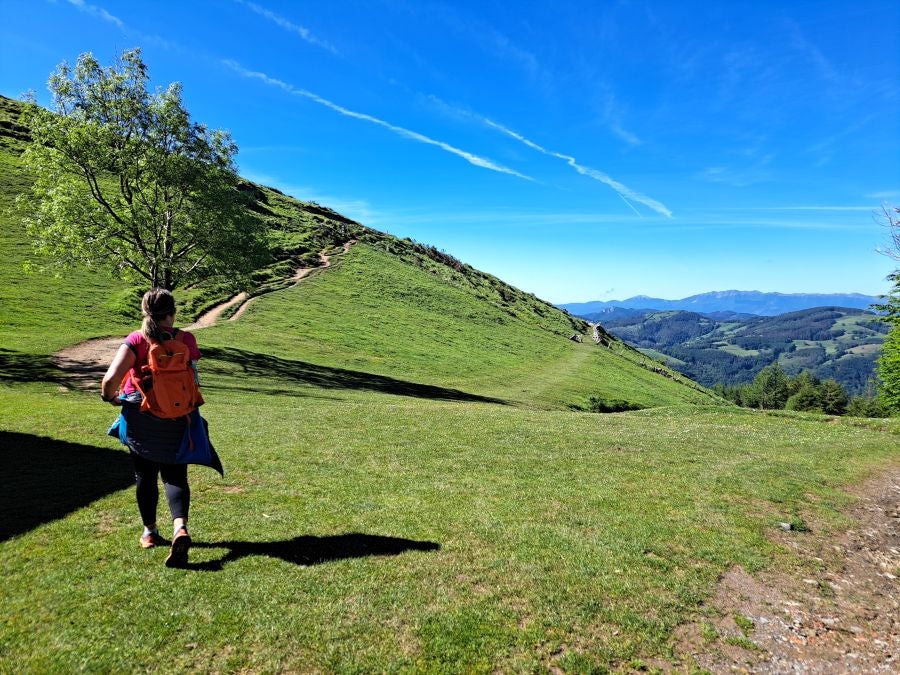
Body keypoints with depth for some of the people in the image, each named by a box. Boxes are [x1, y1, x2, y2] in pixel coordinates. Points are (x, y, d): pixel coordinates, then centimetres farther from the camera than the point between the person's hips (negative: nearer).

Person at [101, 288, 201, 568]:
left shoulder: (136, 339, -10)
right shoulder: (186, 339, -6)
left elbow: (111, 379, -20)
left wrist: (111, 396, 2)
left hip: (140, 416, 0)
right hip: (176, 419, 0)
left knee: (145, 475, 17)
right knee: (175, 476, 8)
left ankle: (150, 532, 31)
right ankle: (180, 528, -14)